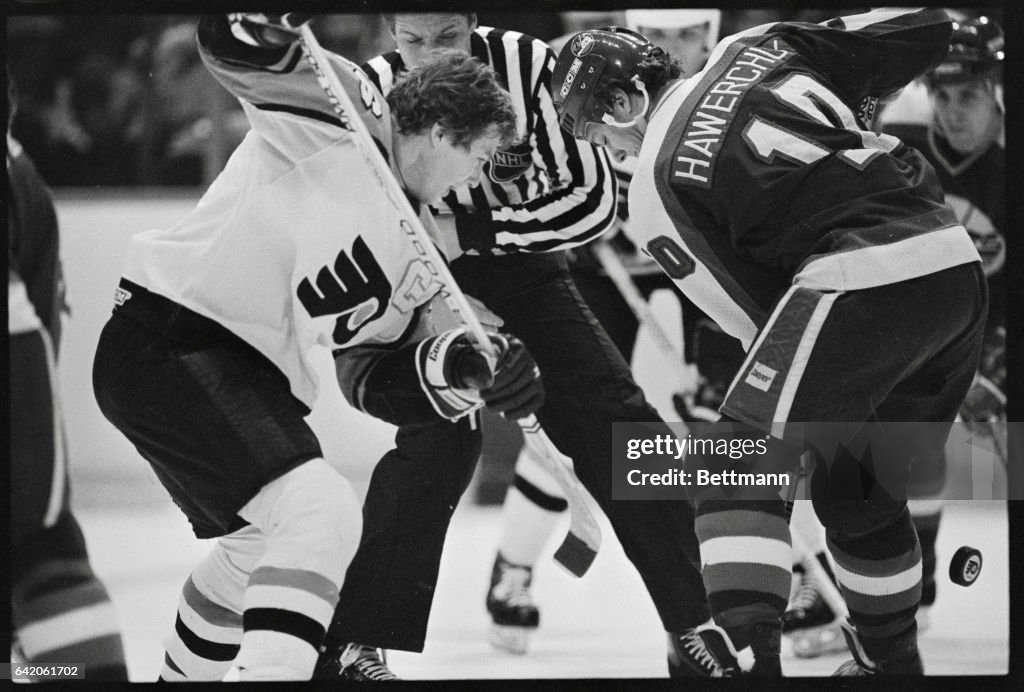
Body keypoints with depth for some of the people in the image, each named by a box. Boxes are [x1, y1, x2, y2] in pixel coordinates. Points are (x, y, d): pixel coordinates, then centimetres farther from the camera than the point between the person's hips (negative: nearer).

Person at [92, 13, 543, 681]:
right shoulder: (347, 118, -6)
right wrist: (257, 27, -41)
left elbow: (380, 377, 10)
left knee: (264, 544, 29)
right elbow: (234, 50, -18)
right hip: (165, 342, -11)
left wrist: (463, 370, -9)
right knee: (321, 512, -24)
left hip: (251, 377, 11)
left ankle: (184, 672, 52)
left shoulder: (416, 251, 17)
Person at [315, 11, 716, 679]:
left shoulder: (528, 65, -23)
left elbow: (594, 198, -23)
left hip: (524, 268, 2)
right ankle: (351, 646, -17)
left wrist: (468, 231, -30)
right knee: (439, 437, -22)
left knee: (618, 424, -7)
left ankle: (699, 629, 3)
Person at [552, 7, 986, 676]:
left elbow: (750, 308, 5)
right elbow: (923, 31, 15)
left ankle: (747, 658, -17)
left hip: (859, 280, -7)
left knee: (734, 469, -1)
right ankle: (891, 660, 31)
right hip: (959, 260, 7)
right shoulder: (756, 48, 17)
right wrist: (847, 103, 32)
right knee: (858, 487, 22)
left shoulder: (656, 182, 4)